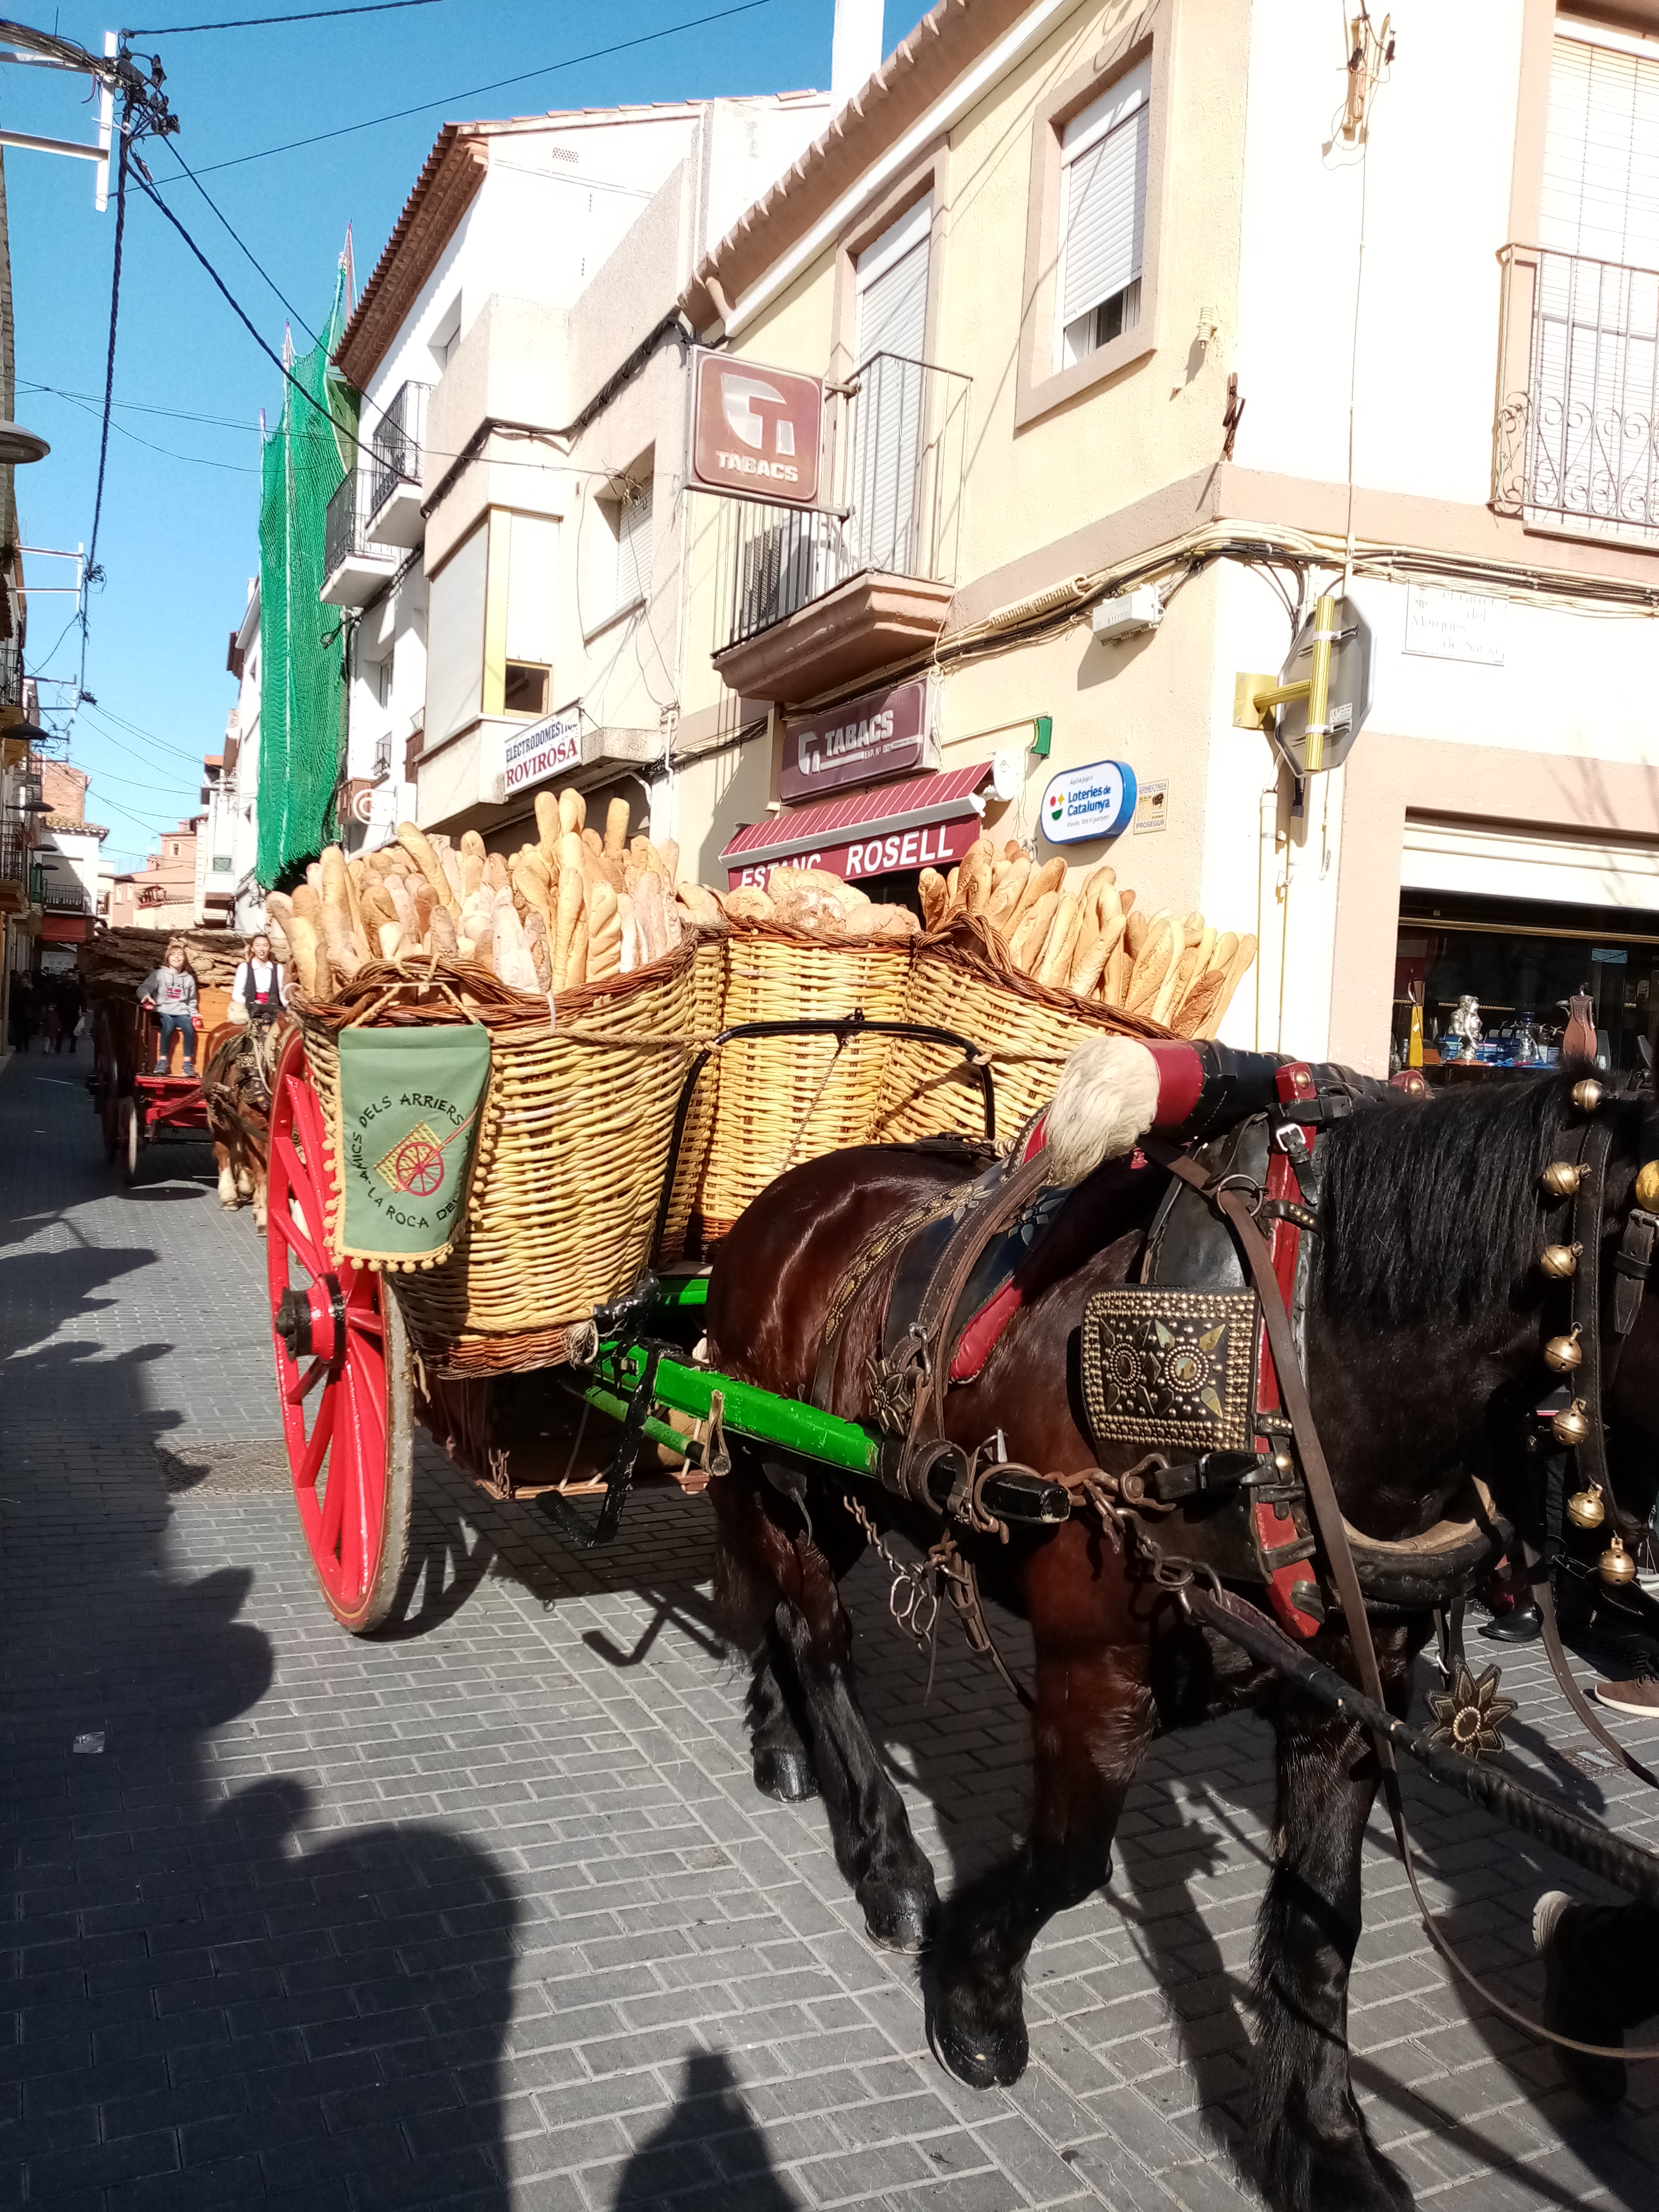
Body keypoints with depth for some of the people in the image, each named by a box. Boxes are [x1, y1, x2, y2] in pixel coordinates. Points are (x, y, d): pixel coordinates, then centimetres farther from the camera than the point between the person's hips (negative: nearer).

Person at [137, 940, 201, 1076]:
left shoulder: (189, 979, 15)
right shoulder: (160, 974, 5)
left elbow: (192, 1001, 25)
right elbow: (143, 988, 0)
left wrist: (194, 1014, 8)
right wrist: (146, 996, -23)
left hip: (181, 1013, 2)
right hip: (163, 1011, -2)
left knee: (189, 1027, -32)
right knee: (168, 1025, -37)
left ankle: (188, 1063, -26)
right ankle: (162, 1061, -28)